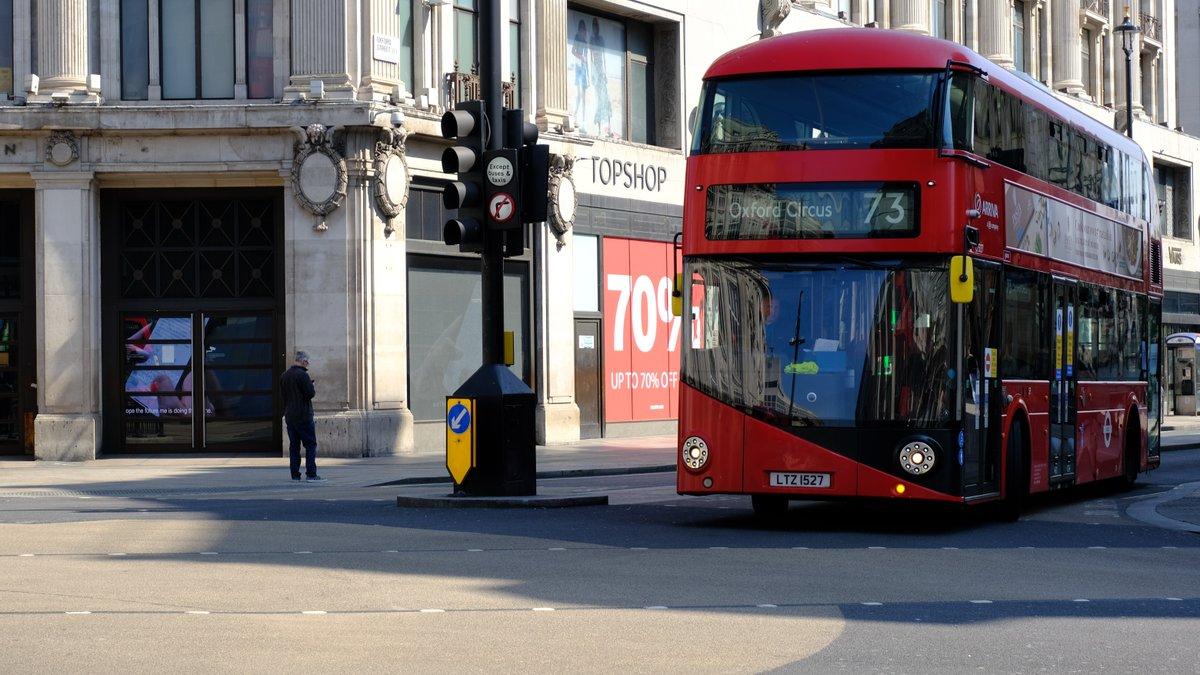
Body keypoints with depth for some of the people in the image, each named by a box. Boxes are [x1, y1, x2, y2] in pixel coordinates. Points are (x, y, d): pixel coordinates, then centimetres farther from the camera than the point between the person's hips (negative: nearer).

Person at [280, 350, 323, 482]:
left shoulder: (284, 376, 11)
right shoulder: (302, 375, -13)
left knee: (294, 446, 10)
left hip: (289, 416, 7)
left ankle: (295, 474, 8)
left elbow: (282, 395, 16)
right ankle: (311, 474, -8)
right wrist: (314, 388, 3)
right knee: (310, 444, -3)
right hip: (303, 416, -7)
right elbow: (311, 393, -16)